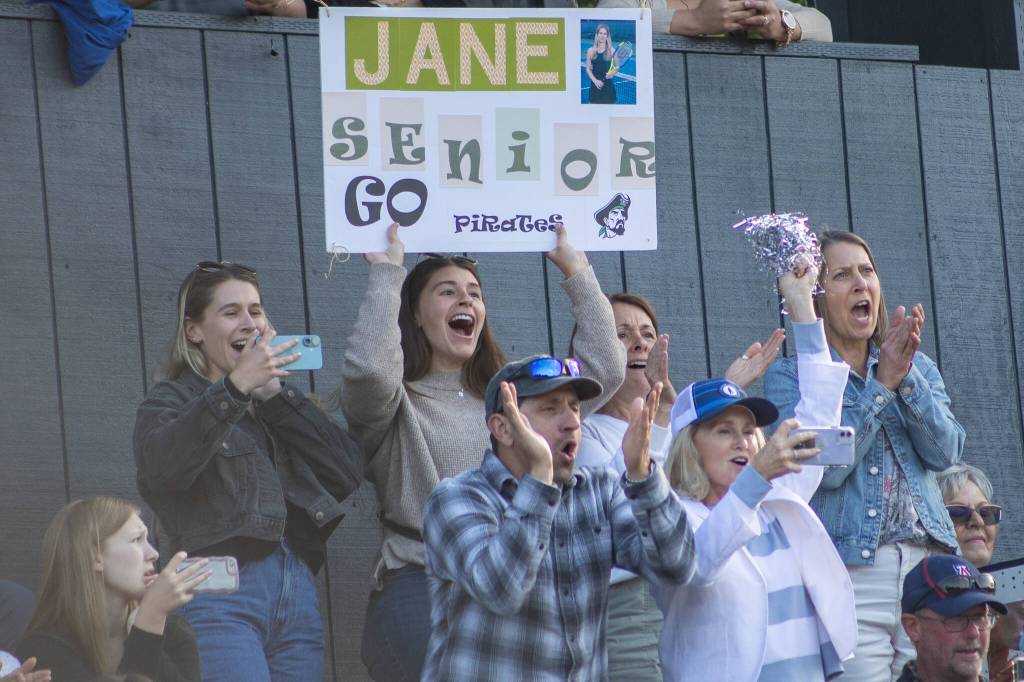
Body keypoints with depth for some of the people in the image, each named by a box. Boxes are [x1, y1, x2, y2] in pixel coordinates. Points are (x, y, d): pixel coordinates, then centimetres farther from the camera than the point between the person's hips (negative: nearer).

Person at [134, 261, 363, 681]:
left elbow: (349, 473, 8)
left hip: (298, 593, 6)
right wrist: (235, 387, -22)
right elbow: (162, 468, -16)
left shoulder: (279, 404, 24)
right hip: (219, 592, -6)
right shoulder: (173, 400, 8)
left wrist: (274, 394, 4)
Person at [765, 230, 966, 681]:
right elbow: (824, 467, -11)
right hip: (849, 573, -4)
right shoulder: (788, 378, 4)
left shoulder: (918, 368, 17)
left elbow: (946, 453, 2)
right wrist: (881, 385, -11)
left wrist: (907, 377, -10)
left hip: (929, 566, 4)